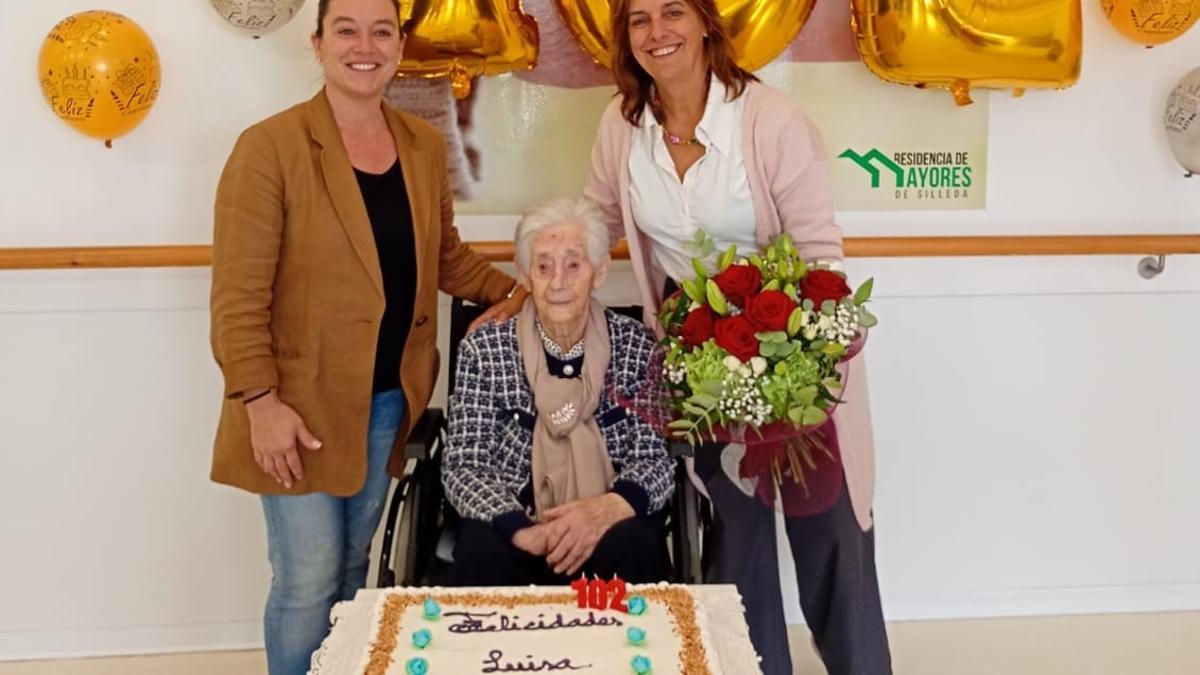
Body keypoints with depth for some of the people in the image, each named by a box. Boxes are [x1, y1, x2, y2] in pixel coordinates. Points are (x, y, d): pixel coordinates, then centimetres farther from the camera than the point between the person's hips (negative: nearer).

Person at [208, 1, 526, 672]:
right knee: (307, 579, 2)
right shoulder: (270, 146, -12)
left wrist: (512, 289, 2)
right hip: (303, 406, -5)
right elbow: (239, 294, -13)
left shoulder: (425, 144, 6)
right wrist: (261, 402, -18)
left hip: (391, 402, 5)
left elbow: (444, 254, 17)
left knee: (353, 569, 18)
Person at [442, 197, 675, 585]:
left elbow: (660, 458, 0)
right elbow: (462, 466, -3)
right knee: (482, 551, -32)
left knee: (633, 548, -32)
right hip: (516, 523, 0)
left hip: (610, 527, 1)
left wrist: (608, 508, -24)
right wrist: (521, 529, -24)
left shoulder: (639, 348, 1)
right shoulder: (484, 350, 0)